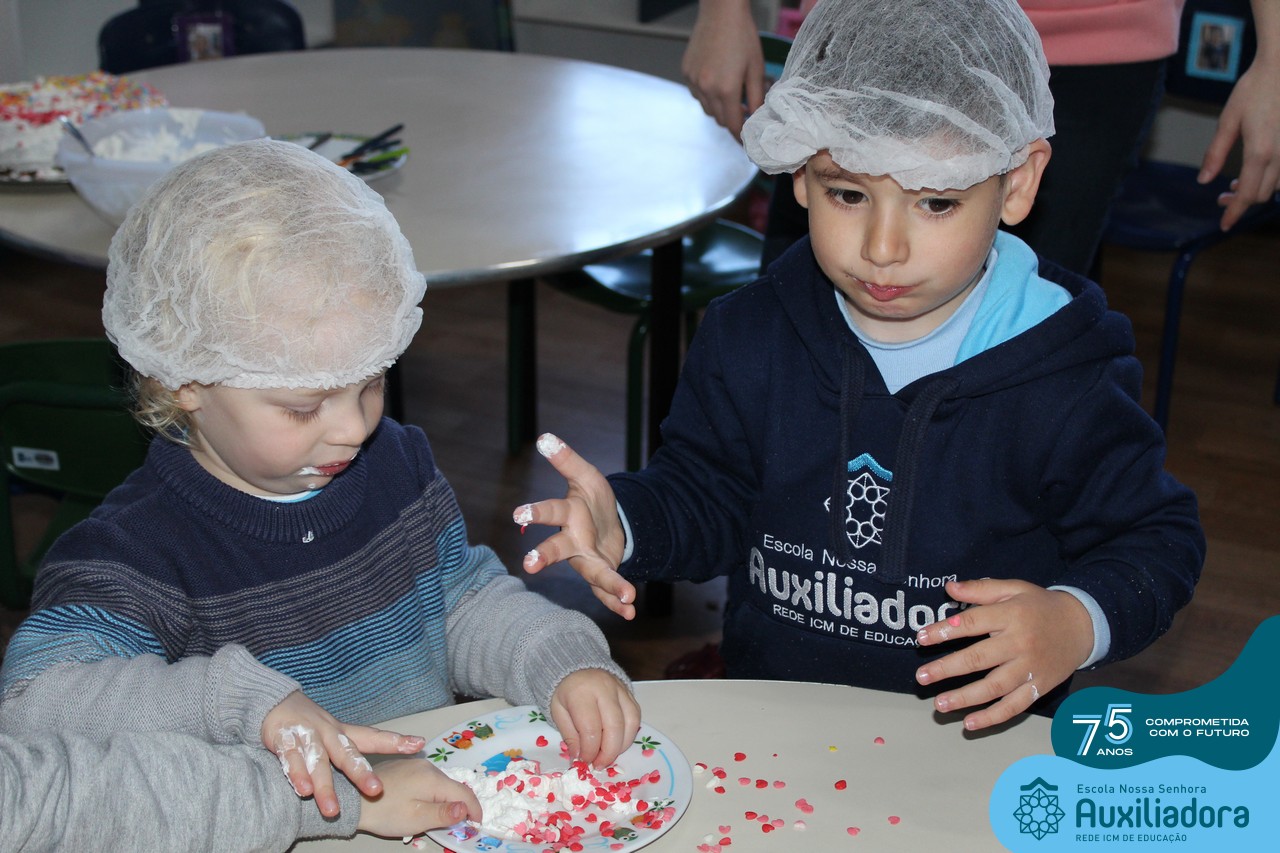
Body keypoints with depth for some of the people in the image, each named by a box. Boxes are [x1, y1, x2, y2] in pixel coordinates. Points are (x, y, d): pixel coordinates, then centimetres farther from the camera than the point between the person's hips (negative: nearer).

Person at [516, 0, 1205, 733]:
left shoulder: (1067, 377, -10)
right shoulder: (748, 341, -1)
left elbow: (1158, 538, -1)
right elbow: (706, 495, 10)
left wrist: (1078, 622, -21)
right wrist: (623, 524, -12)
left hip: (976, 734, -1)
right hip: (768, 722, 2)